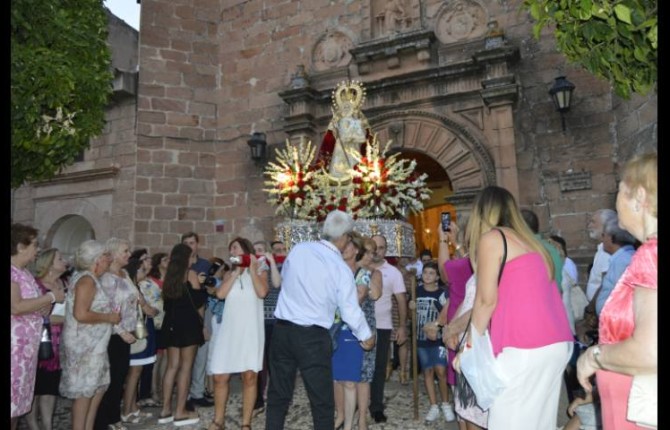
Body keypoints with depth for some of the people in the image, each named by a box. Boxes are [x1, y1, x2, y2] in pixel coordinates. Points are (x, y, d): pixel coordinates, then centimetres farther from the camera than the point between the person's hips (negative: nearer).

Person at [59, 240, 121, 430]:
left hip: (92, 344, 10)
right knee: (84, 391, -1)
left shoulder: (90, 279, 12)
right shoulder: (87, 280, -18)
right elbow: (81, 314, -27)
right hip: (84, 345, -10)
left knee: (97, 388, 14)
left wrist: (110, 315, 7)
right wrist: (109, 317, -16)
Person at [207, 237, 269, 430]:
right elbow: (220, 294, -2)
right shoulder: (230, 273, 17)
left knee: (249, 376, -3)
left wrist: (252, 269, -7)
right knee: (220, 376, 3)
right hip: (229, 329, 3)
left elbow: (262, 292, -13)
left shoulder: (260, 271, 8)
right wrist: (236, 271, -3)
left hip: (251, 330, -3)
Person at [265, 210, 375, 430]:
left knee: (278, 395, 17)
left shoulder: (298, 249, -2)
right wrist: (367, 337, 12)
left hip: (282, 329, 4)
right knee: (322, 402, 9)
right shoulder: (341, 269, -11)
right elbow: (350, 311, -5)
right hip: (312, 337, -4)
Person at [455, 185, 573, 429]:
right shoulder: (528, 240, 20)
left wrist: (469, 347, 5)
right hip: (557, 343, 8)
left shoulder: (491, 238, -4)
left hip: (525, 347, -8)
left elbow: (487, 300, -6)